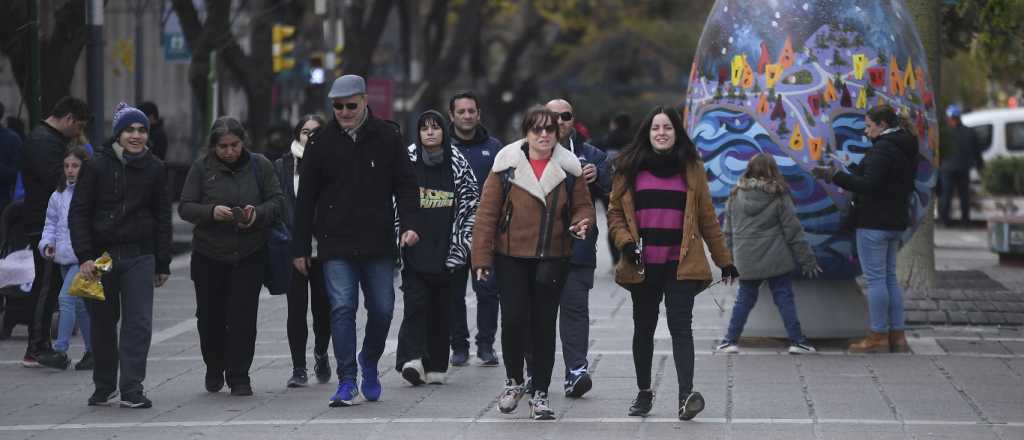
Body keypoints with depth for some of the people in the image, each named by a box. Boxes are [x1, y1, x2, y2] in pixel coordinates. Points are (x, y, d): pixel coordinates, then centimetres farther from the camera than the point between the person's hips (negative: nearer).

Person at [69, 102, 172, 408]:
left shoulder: (154, 169, 5)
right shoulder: (97, 166, -2)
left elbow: (162, 218, 10)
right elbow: (79, 213, -2)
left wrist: (163, 264, 8)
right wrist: (84, 256, -12)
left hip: (139, 256, 1)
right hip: (101, 254, -1)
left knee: (139, 322, -8)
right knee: (102, 323, 8)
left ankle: (131, 389, -5)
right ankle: (104, 386, 24)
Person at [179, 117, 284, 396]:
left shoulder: (260, 166, 2)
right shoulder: (201, 168, 0)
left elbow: (277, 201, 3)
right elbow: (185, 207, -1)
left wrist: (257, 214, -17)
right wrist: (211, 212, -20)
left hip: (250, 255, 0)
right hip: (209, 255, 0)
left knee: (243, 317, -5)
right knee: (210, 316, 7)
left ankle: (239, 377, 3)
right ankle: (214, 370, 30)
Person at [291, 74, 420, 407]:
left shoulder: (387, 137, 3)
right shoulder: (321, 142, 3)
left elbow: (406, 185, 5)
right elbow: (305, 199, 6)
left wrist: (409, 224, -11)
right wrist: (300, 248, 5)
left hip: (379, 243, 1)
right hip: (336, 244, -1)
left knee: (382, 309, 6)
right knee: (342, 308, -9)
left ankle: (369, 361, 32)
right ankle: (347, 381, -5)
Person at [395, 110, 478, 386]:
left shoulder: (458, 164, 7)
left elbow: (472, 205, 8)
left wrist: (461, 243, 1)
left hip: (446, 250, 2)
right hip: (414, 249, -2)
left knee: (441, 307, 5)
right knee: (415, 302, -14)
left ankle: (436, 366, 11)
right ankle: (412, 359, -22)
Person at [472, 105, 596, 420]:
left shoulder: (569, 168, 4)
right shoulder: (506, 166, -2)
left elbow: (583, 206, 12)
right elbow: (487, 213, -2)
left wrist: (581, 223, -13)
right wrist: (481, 258, -7)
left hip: (553, 260, 2)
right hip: (511, 258, -2)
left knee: (544, 324, 4)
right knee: (514, 319, -9)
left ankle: (540, 394, 13)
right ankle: (514, 382, 15)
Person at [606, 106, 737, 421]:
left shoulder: (691, 168, 7)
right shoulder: (630, 168, 6)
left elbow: (707, 218, 9)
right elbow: (615, 213, 9)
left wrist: (725, 261, 9)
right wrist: (625, 242, -9)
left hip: (681, 263, -2)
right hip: (643, 264, 2)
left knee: (680, 326, -13)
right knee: (644, 327, 11)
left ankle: (686, 395, -23)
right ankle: (644, 392, 26)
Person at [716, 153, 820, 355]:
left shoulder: (736, 195, 1)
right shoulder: (779, 196, -7)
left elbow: (728, 231, 7)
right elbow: (793, 230, -4)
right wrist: (807, 260, 2)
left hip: (746, 262, 2)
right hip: (776, 260, -2)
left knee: (744, 299, 13)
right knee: (784, 297, 5)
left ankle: (731, 340, 11)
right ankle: (797, 341, 6)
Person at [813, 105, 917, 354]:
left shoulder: (882, 149, -16)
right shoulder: (906, 150, 15)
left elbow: (869, 184, -24)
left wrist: (836, 176, -20)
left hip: (874, 223, -10)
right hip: (896, 221, 10)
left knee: (875, 278, -6)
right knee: (890, 277, 14)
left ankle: (878, 337, -5)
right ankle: (897, 336, 13)